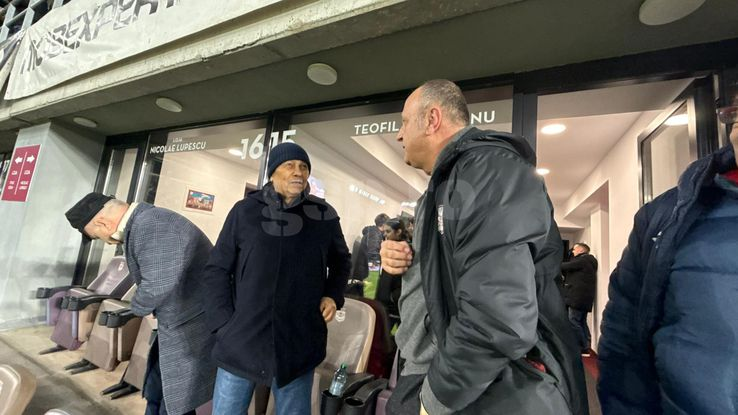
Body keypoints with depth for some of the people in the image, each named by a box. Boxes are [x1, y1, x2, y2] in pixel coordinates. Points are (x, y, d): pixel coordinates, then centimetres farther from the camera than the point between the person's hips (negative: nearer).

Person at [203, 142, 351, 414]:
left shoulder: (324, 215, -1)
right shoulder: (245, 211, -4)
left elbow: (341, 261, 14)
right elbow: (217, 269, 2)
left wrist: (333, 295, -1)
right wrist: (225, 323, -4)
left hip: (300, 347, 1)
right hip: (242, 342, 0)